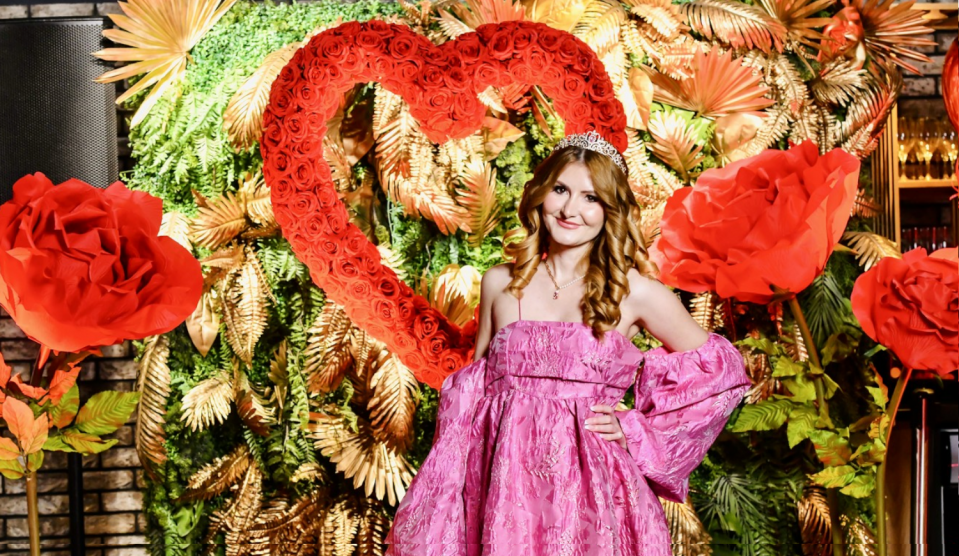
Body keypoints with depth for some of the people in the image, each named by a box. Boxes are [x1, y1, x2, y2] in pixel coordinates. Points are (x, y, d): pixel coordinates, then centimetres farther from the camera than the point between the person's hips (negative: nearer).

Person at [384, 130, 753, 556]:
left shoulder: (635, 293, -2)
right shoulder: (499, 283, 6)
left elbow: (720, 370, 7)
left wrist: (640, 432, 1)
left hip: (592, 488, -2)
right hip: (504, 483, 2)